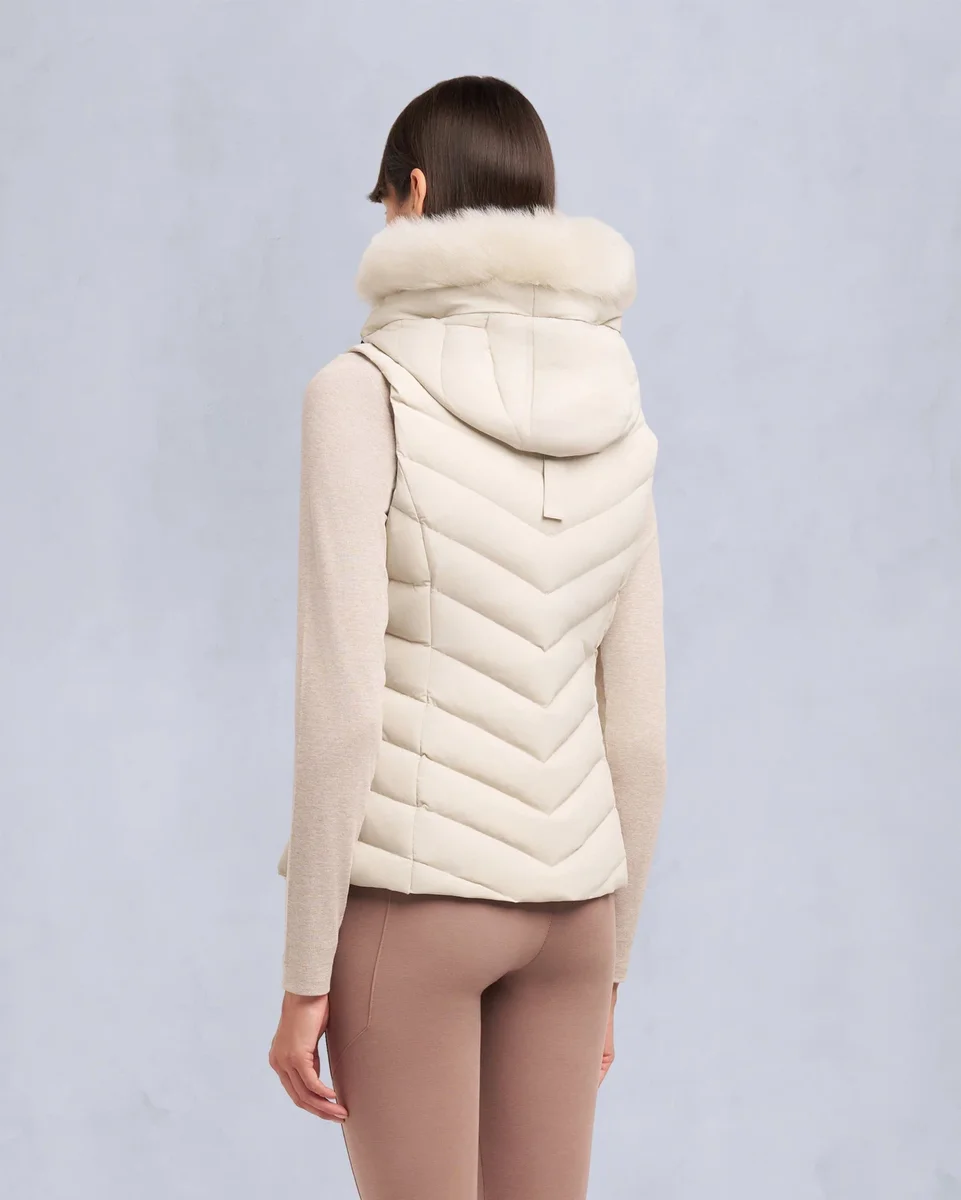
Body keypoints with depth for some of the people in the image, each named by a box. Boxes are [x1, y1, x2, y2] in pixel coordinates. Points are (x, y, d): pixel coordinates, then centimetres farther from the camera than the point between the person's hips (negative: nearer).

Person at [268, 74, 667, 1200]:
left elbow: (343, 701, -16)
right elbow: (635, 726, 8)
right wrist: (608, 960, 17)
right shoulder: (614, 430, 5)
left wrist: (304, 975, -9)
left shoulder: (362, 395, -12)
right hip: (556, 898, 5)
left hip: (408, 894, -5)